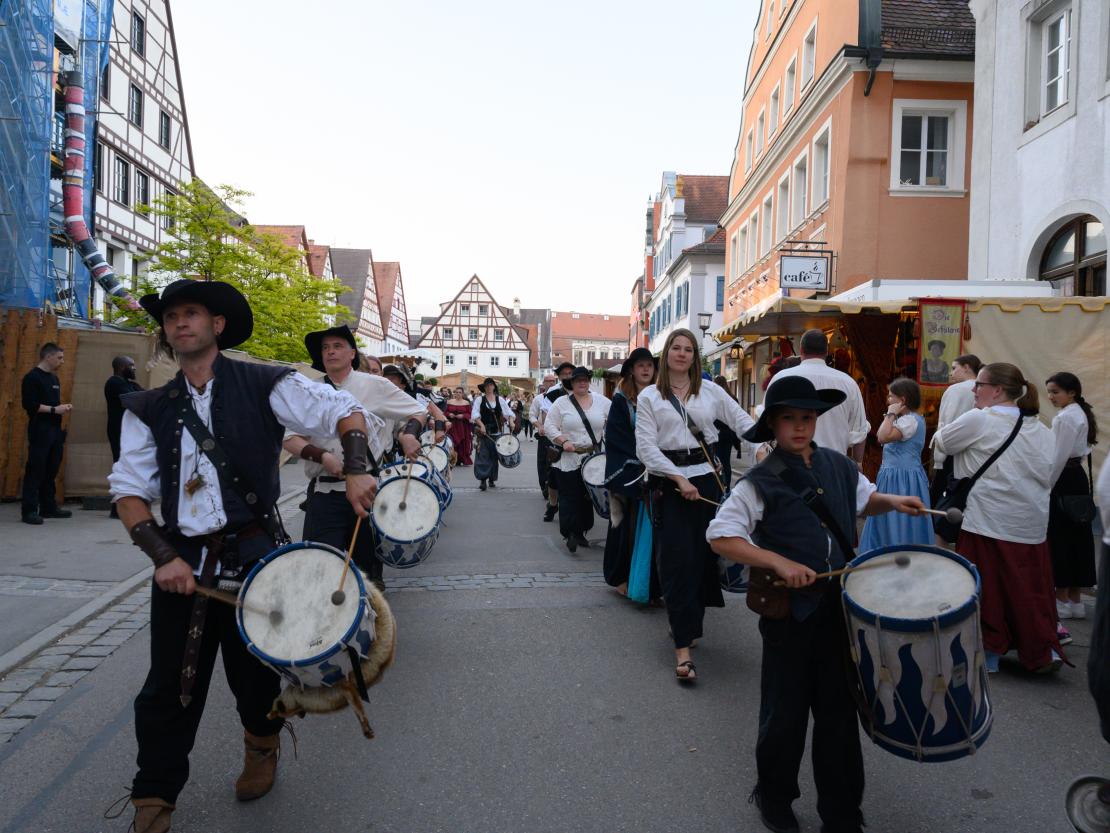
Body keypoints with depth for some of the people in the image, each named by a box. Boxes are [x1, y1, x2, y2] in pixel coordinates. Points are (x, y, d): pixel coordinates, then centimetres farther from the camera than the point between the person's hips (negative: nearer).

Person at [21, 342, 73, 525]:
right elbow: (29, 404, -16)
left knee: (51, 471, 10)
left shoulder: (54, 378, 18)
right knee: (35, 471, -6)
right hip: (39, 431, -8)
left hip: (55, 430, 8)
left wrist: (63, 407, 7)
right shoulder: (32, 377, -8)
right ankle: (29, 511, -3)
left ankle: (49, 507, 17)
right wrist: (54, 409, -18)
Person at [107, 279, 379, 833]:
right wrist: (162, 556, -9)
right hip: (180, 563, 2)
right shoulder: (149, 409, 7)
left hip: (253, 554, -2)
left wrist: (355, 470, -23)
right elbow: (129, 490, 4)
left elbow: (347, 414, -5)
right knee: (169, 686, 7)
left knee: (254, 671, 12)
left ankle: (261, 747, 44)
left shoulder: (265, 386, -2)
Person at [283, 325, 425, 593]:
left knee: (368, 560, 13)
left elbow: (419, 412, 11)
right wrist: (323, 456, -15)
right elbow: (289, 438, 1)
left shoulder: (376, 386, 4)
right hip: (324, 490, 0)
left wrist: (409, 434, -10)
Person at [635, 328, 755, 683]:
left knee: (703, 555, 5)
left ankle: (687, 622, 26)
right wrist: (679, 478, -14)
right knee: (677, 560, -6)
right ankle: (683, 646, -4)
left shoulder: (710, 391, 9)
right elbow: (646, 447, -4)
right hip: (668, 481, -2)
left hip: (706, 478, 3)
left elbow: (743, 421, 7)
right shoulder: (649, 396, 3)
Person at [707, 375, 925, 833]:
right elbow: (720, 537, -18)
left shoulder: (837, 466, 3)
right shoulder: (760, 483, -14)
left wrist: (891, 501, 3)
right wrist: (780, 562, -24)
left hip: (838, 606, 5)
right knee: (785, 712, 10)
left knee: (839, 710, 13)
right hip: (788, 612, -4)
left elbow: (863, 498, 24)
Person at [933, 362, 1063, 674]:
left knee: (987, 587, 6)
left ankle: (989, 651, 15)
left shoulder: (979, 420, -11)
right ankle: (1044, 650, 16)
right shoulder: (1042, 429, 10)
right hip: (1032, 526, 6)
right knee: (1030, 588, 13)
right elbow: (1049, 474, 15)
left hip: (989, 522, -6)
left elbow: (941, 441, -1)